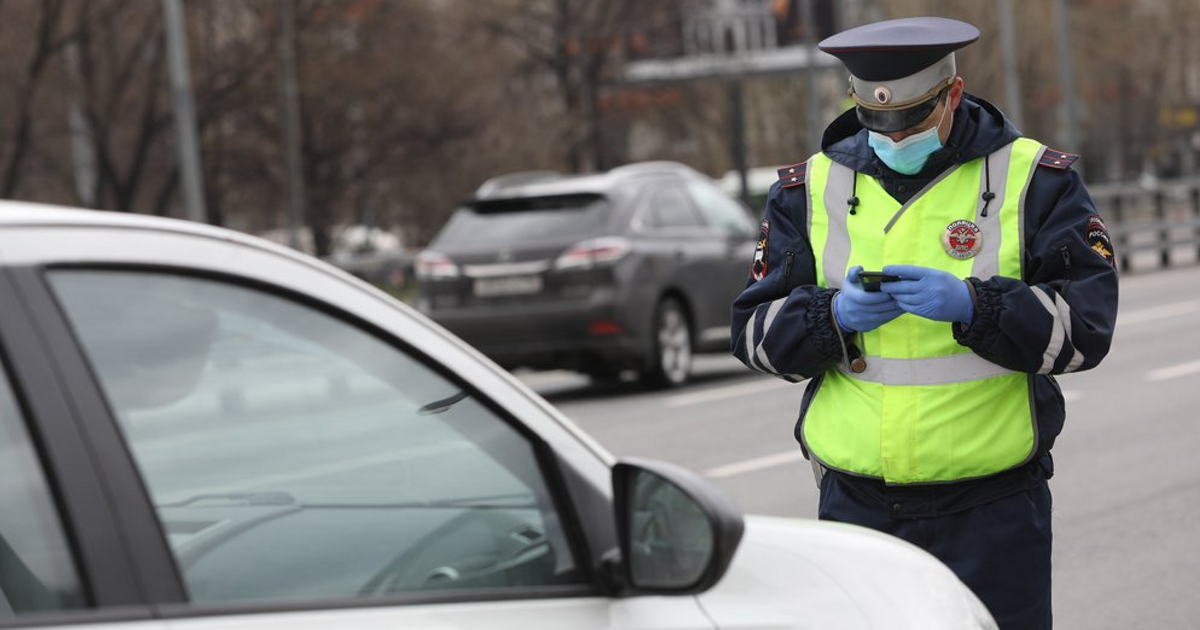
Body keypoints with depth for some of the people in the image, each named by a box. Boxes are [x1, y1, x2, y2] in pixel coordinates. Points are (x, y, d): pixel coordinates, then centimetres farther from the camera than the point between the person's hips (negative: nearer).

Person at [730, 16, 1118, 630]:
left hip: (992, 509, -2)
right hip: (855, 505, 2)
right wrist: (835, 316, -16)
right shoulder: (810, 188, 6)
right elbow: (755, 330, 4)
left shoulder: (1035, 181, -1)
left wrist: (972, 305, -23)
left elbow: (1085, 325, -9)